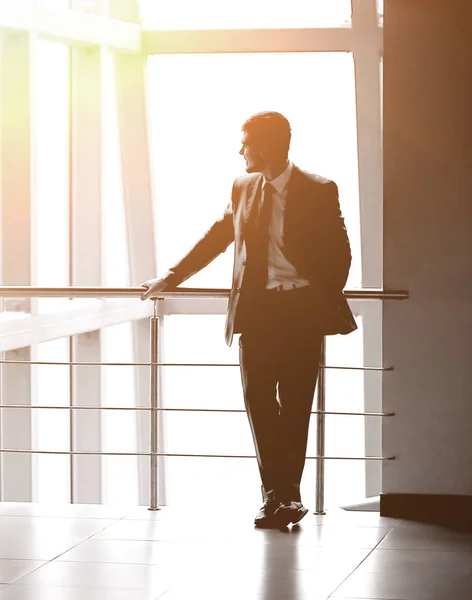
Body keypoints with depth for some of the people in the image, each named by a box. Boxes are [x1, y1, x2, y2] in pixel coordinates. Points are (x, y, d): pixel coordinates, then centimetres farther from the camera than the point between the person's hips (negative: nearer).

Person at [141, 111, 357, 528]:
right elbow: (216, 238, 18)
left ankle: (288, 492, 10)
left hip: (301, 309, -4)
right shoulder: (243, 188, 9)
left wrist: (329, 300, -7)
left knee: (296, 403, 0)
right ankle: (276, 492, 7)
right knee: (258, 399, -1)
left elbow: (339, 251, 0)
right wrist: (172, 277, 19)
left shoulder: (319, 191, -4)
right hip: (256, 307, 4)